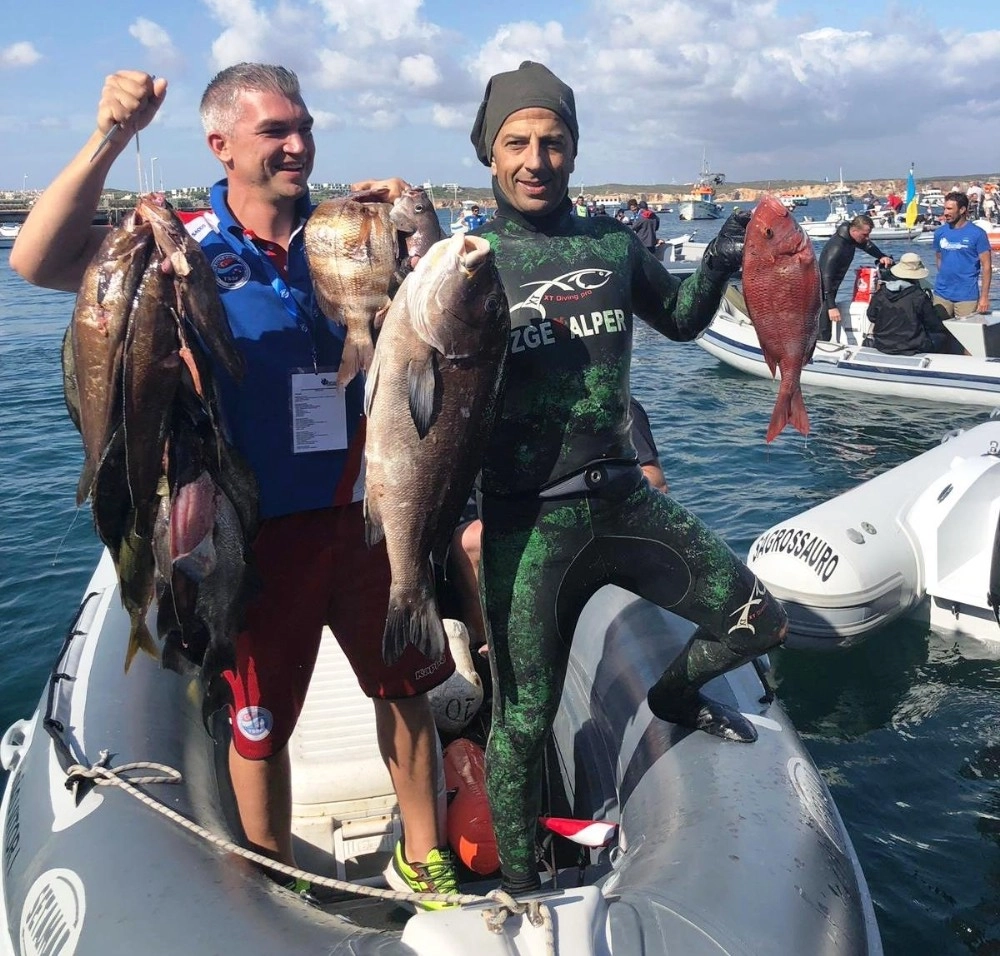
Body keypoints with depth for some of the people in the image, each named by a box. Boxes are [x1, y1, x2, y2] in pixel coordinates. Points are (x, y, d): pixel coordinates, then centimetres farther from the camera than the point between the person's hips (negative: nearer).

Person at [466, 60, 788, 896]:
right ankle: (519, 884, 31)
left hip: (623, 498, 4)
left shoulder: (614, 243, 6)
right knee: (525, 720, 5)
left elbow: (679, 321, 21)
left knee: (761, 622, 9)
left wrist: (718, 263, 3)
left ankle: (675, 693, 41)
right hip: (527, 522, -4)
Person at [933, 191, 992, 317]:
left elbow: (986, 266, -6)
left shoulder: (977, 233, -6)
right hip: (941, 294, 3)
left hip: (967, 296, -3)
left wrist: (984, 297, -11)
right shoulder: (940, 232, 4)